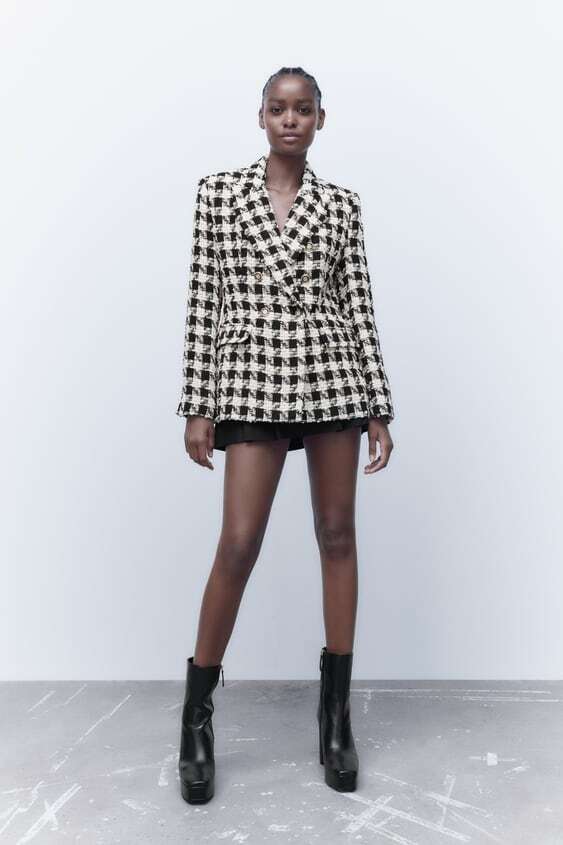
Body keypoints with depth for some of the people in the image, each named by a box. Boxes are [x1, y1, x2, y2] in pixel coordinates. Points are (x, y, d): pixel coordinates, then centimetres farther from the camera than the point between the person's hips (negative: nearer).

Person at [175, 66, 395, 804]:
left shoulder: (342, 204, 10)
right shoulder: (218, 191, 6)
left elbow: (359, 306, 7)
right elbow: (203, 299, 2)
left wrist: (379, 409, 2)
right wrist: (198, 405, -3)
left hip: (331, 376, 2)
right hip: (253, 378, -2)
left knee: (338, 534, 5)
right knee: (240, 543, -6)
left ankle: (335, 709, 19)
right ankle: (197, 714, 13)